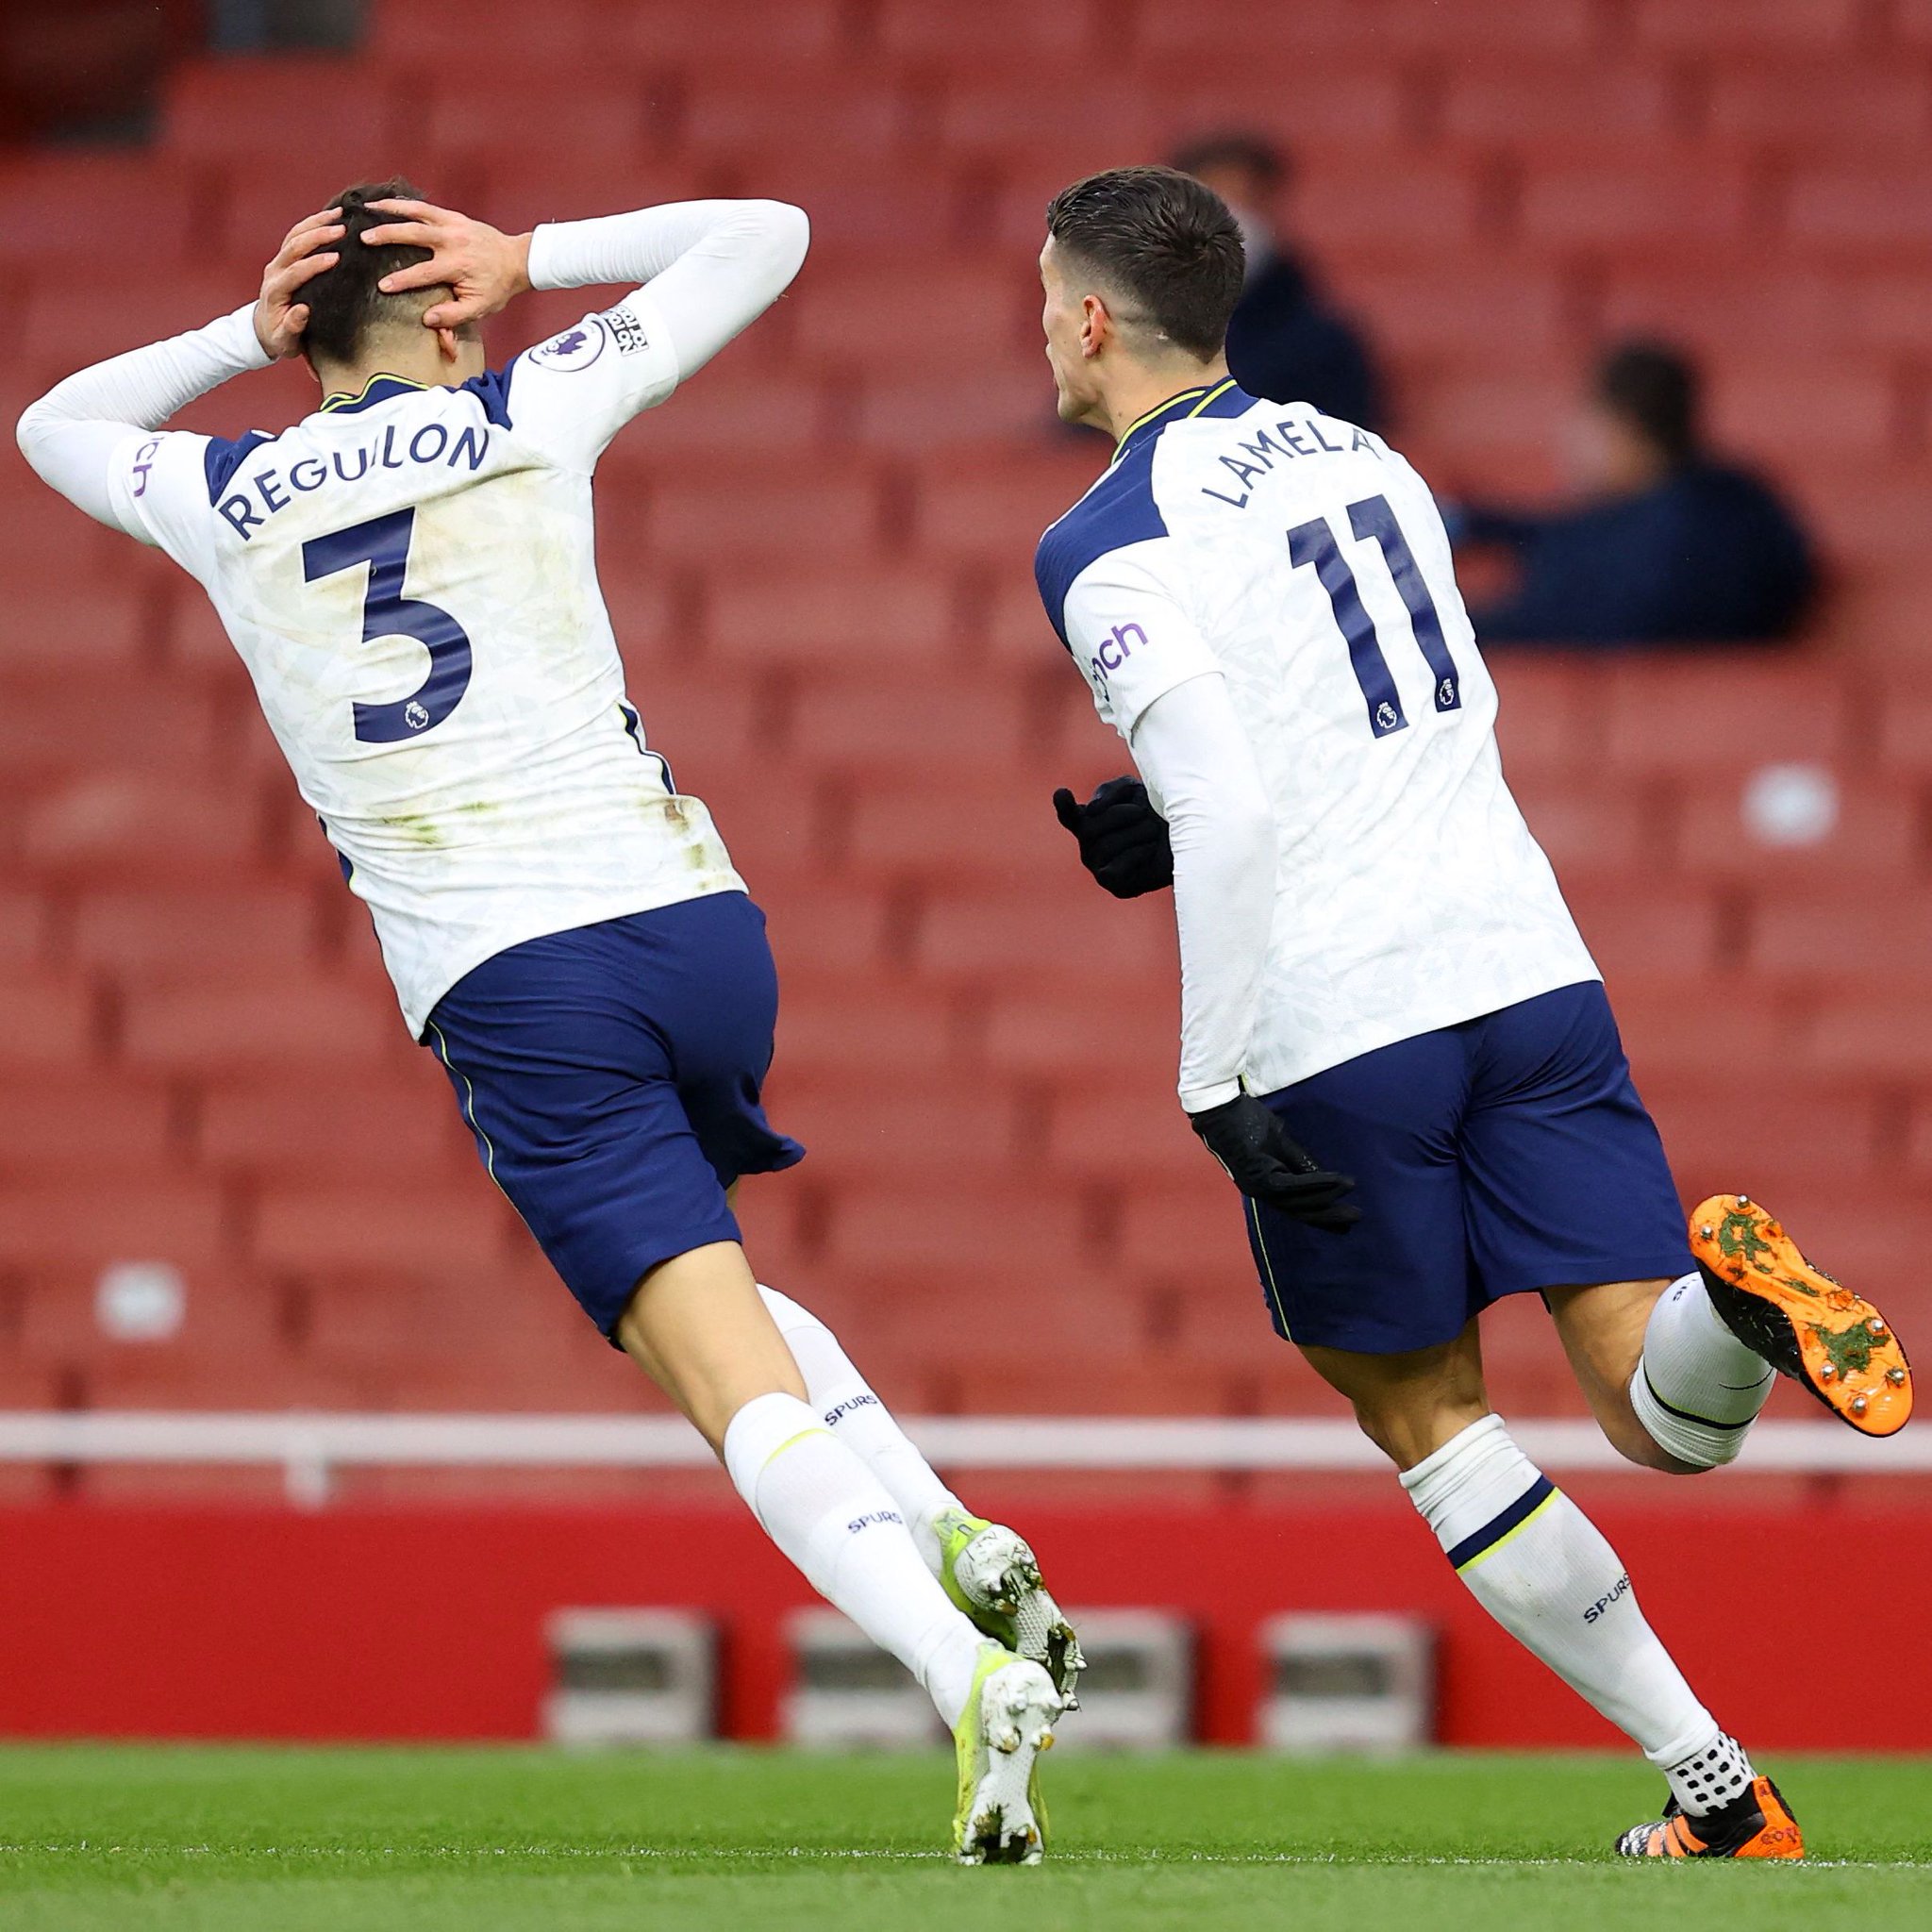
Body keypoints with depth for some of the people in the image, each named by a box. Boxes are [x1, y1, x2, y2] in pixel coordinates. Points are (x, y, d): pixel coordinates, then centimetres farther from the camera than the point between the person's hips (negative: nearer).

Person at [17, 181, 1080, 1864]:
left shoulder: (228, 499, 11)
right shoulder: (526, 415, 9)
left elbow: (57, 425, 35)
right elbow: (766, 236, 21)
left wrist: (252, 336, 28)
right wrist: (532, 259, 20)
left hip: (509, 992, -2)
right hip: (695, 914, 2)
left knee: (739, 1381, -10)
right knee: (697, 1282, 28)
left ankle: (969, 1675, -29)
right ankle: (954, 1541, 8)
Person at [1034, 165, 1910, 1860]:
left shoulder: (1109, 548, -6)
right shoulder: (1362, 457, 17)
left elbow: (1229, 815, -17)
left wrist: (1217, 1085, -14)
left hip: (1328, 1032, -5)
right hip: (1526, 960, 5)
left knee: (1427, 1417, 14)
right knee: (1673, 1426, 3)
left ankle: (1719, 1793, 5)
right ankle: (1731, 1298, -34)